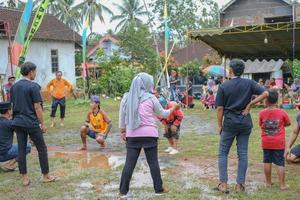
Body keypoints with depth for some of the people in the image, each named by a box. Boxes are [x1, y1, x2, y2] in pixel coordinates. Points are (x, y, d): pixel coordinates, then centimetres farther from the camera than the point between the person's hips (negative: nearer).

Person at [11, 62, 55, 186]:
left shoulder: (14, 87, 9)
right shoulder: (33, 86, -11)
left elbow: (13, 105, 14)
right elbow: (37, 107, -13)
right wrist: (42, 123, -6)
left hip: (18, 123, 6)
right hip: (31, 123, -6)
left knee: (21, 150, 8)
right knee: (42, 149, 7)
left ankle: (24, 178, 13)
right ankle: (46, 176, 13)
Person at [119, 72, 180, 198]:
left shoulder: (127, 97, 4)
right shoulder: (150, 98, -2)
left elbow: (122, 116, 8)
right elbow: (162, 114, 10)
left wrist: (123, 131, 18)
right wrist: (173, 108, 26)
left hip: (132, 135, 2)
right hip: (149, 134, -2)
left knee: (129, 163, 4)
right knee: (153, 162, 8)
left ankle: (123, 191, 5)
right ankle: (159, 189, 17)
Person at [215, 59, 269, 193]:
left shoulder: (223, 86, -6)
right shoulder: (249, 83, 0)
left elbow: (220, 108, -7)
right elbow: (265, 94, -8)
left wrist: (219, 125, 3)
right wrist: (249, 105, -3)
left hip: (230, 122, -2)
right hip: (245, 122, 3)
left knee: (223, 153, 8)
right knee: (243, 153, 9)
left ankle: (223, 184, 4)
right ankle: (240, 184, 12)